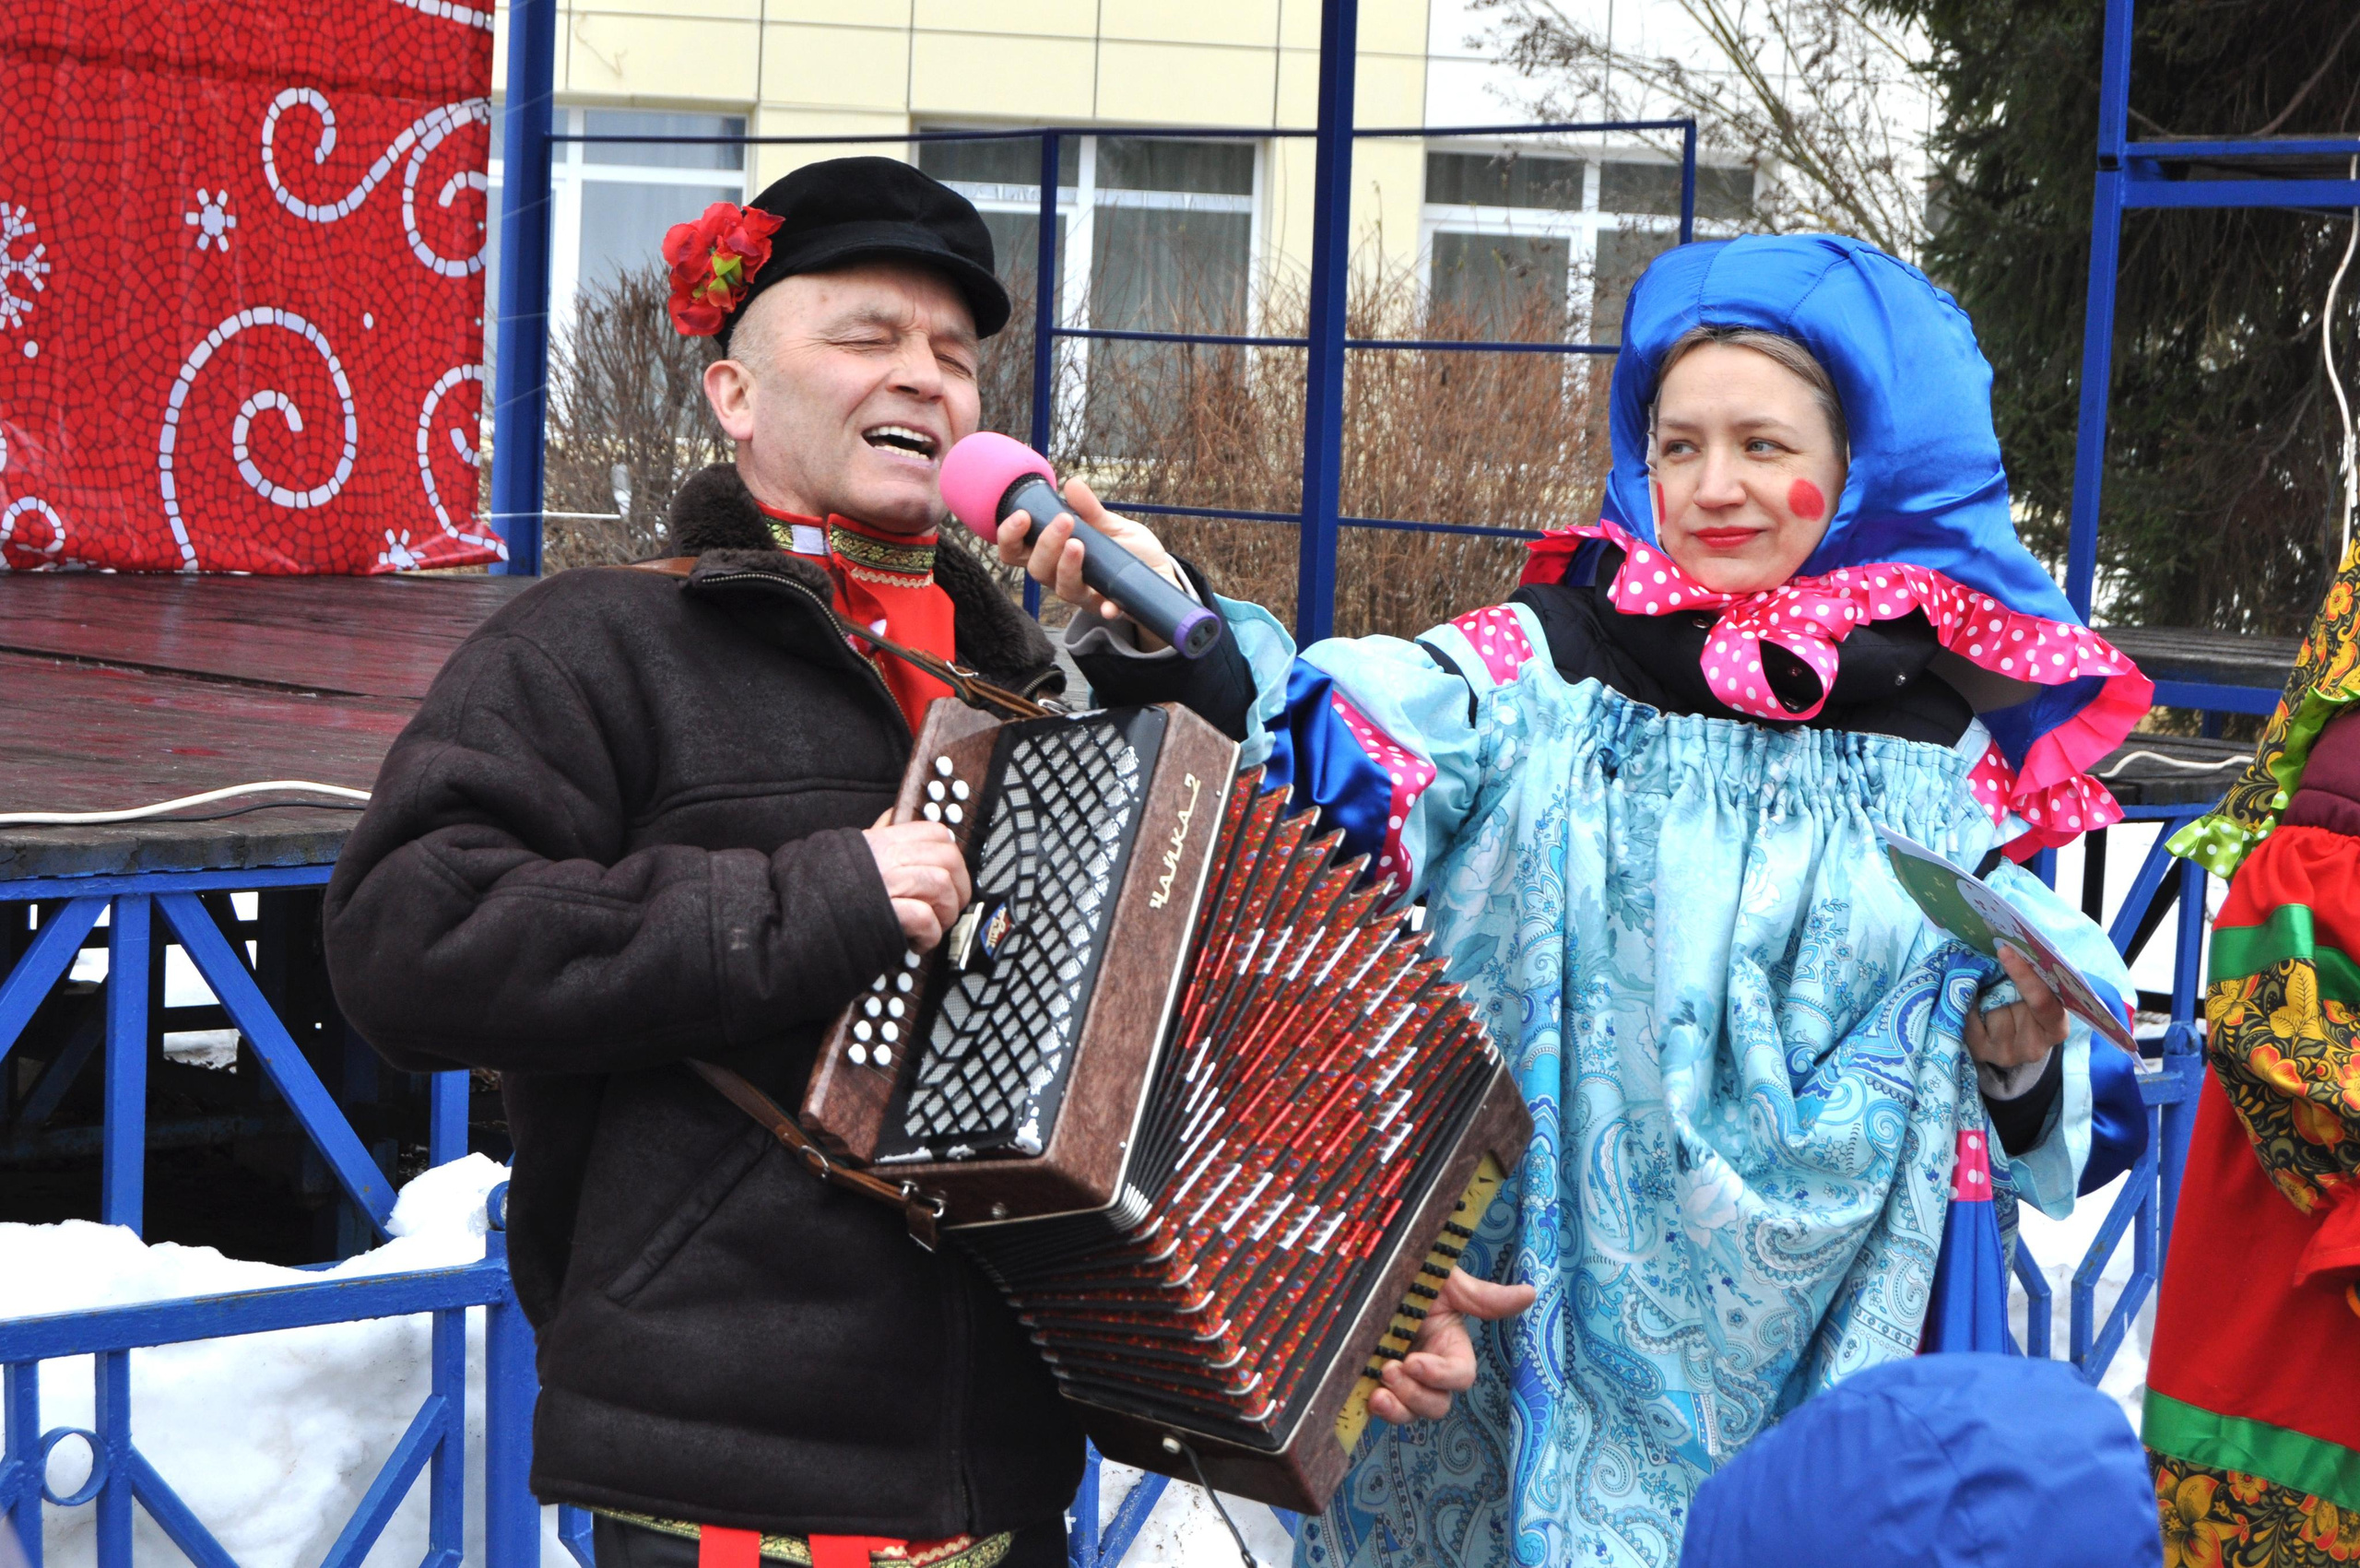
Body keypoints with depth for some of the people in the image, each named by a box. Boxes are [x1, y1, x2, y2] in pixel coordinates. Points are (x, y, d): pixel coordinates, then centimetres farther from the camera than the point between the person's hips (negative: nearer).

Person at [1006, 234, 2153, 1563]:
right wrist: (1161, 632, -37)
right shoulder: (1548, 673, -3)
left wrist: (2027, 1028, -12)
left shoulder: (1950, 749, 3)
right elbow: (1333, 746, -20)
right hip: (1540, 1328, -1)